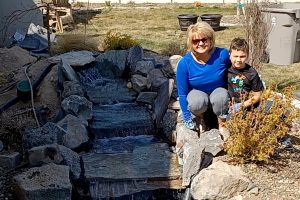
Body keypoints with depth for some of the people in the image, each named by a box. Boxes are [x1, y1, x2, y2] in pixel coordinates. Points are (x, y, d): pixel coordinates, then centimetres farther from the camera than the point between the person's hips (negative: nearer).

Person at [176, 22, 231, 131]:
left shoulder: (222, 54, -21)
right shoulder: (184, 63, -22)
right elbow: (182, 94, -13)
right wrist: (187, 119, -11)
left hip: (218, 91, 1)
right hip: (197, 93, 0)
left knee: (221, 96, -34)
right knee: (197, 102, -35)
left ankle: (221, 123, -5)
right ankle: (199, 116, 1)